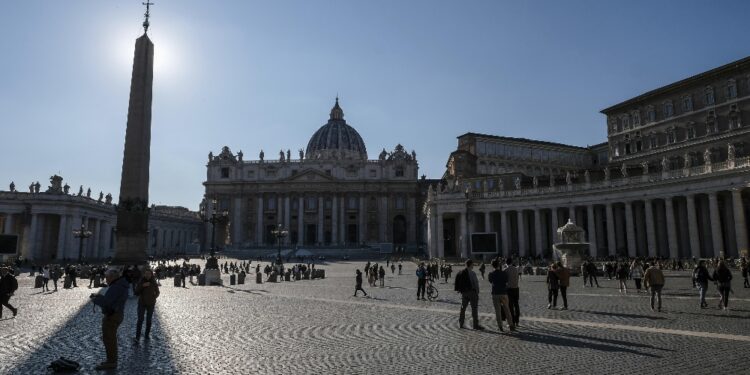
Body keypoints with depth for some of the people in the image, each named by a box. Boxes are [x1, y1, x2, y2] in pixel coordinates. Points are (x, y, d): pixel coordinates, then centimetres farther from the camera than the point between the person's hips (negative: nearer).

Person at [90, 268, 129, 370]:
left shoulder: (116, 287, -21)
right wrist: (99, 296, 13)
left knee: (108, 339, -1)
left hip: (111, 317, -10)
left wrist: (95, 300, -8)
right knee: (111, 338, 17)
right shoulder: (121, 286, 12)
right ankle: (112, 360, 26)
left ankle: (111, 362, 7)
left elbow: (106, 302, -25)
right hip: (115, 315, 10)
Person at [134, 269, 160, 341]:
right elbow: (136, 293, -13)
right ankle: (137, 337, -5)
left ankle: (147, 335, 17)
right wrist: (142, 286, -23)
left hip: (151, 304, 1)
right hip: (142, 303, -1)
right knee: (140, 320, -10)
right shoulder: (140, 282, -6)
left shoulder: (154, 283, -4)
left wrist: (154, 297, -6)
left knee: (149, 320, 5)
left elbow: (157, 292, 11)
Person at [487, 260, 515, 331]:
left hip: (495, 294, 0)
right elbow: (506, 283, 2)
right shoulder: (504, 273, -6)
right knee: (507, 310, 10)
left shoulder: (491, 274, -5)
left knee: (497, 310, 5)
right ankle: (511, 325, 10)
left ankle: (500, 326, 4)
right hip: (504, 293, 1)